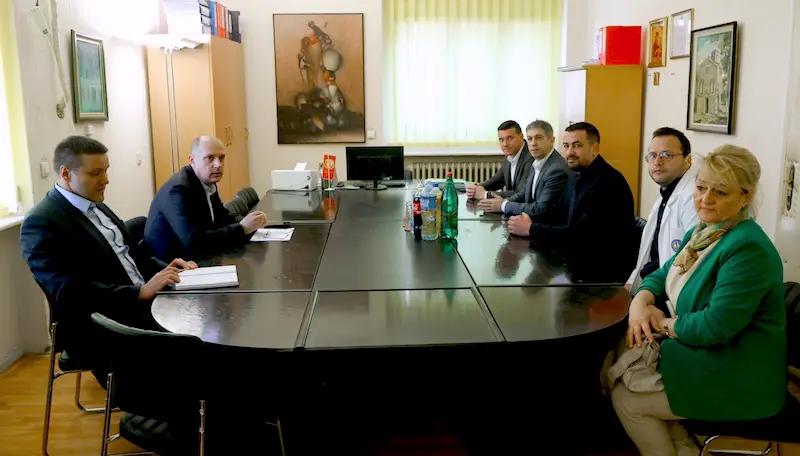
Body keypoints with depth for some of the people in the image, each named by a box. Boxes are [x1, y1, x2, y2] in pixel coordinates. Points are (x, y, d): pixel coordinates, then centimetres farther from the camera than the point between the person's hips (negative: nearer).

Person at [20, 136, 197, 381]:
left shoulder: (96, 206, 15)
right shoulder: (41, 223, -12)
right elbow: (69, 293, -21)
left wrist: (164, 268, 0)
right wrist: (142, 292, -27)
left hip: (142, 304, 9)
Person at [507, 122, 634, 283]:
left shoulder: (609, 183, -21)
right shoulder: (575, 176, 10)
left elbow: (581, 235, -26)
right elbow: (560, 217, 9)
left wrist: (531, 229, -20)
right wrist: (529, 223, -10)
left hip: (602, 275, -8)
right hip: (576, 264, 8)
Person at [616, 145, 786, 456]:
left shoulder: (748, 249, -24)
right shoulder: (703, 232, 6)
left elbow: (715, 326, -29)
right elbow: (663, 275, 11)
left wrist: (664, 323, -14)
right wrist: (640, 303, -10)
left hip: (736, 381, -9)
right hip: (698, 353, 9)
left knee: (626, 398, -8)